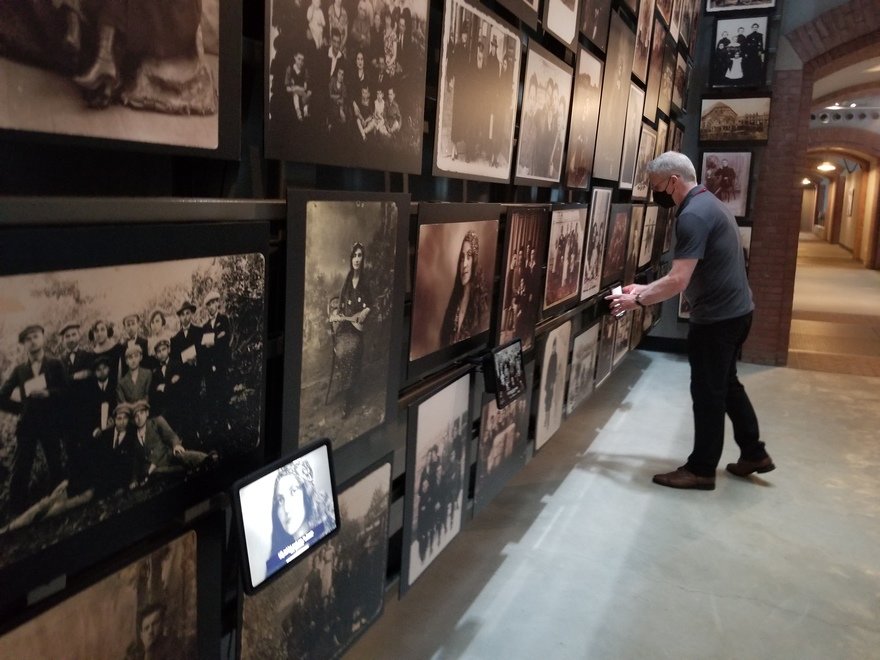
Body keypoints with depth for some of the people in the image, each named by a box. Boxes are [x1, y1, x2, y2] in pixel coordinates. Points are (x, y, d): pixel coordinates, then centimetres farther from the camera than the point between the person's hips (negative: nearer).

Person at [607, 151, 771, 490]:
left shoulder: (693, 216, -21)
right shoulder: (707, 204, 12)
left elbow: (678, 281, -26)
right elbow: (687, 275, 15)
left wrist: (638, 300, -14)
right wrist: (645, 289, 10)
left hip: (717, 316, -10)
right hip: (735, 310, 10)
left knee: (707, 392, 1)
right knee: (726, 384, 22)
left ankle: (701, 469, 15)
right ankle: (753, 453, 33)